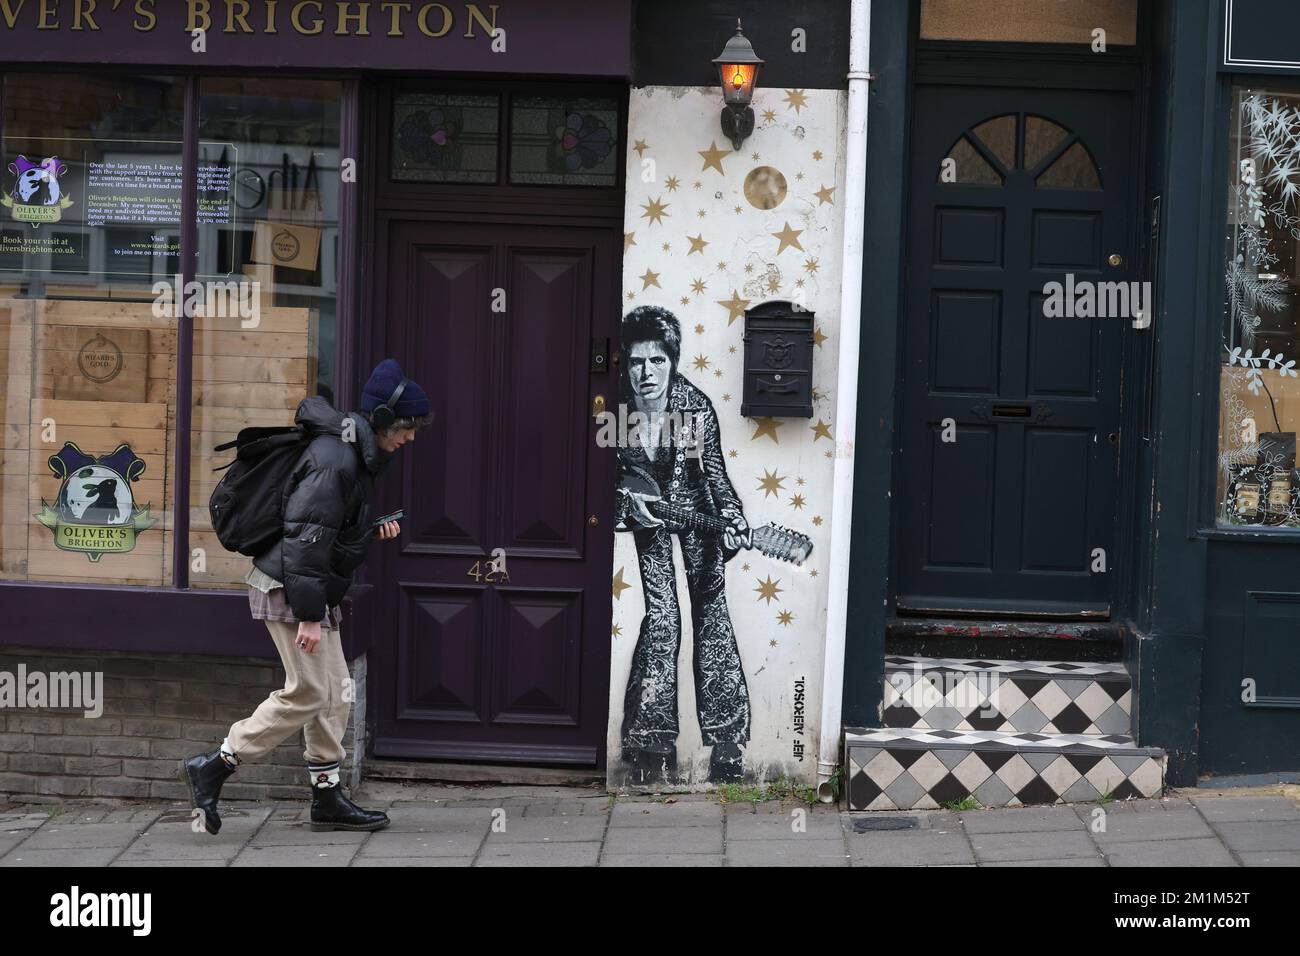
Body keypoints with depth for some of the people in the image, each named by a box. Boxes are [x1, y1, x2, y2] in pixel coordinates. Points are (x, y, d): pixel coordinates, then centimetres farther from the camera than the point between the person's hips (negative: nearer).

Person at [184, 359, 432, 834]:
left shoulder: (354, 455, 12)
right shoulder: (334, 460, -21)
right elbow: (305, 538, -25)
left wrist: (374, 529, 8)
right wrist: (309, 616, -26)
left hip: (314, 590, 10)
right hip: (288, 591, -10)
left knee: (335, 693, 12)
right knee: (308, 694, -9)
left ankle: (327, 795, 19)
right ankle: (212, 767, -2)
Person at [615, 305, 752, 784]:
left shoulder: (695, 406, -21)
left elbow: (714, 471, -13)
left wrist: (733, 522, -25)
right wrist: (628, 501, -22)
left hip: (694, 507, 0)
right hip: (645, 510, 0)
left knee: (710, 609, -4)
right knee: (661, 615, -8)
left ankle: (726, 741, -1)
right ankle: (653, 738, -2)